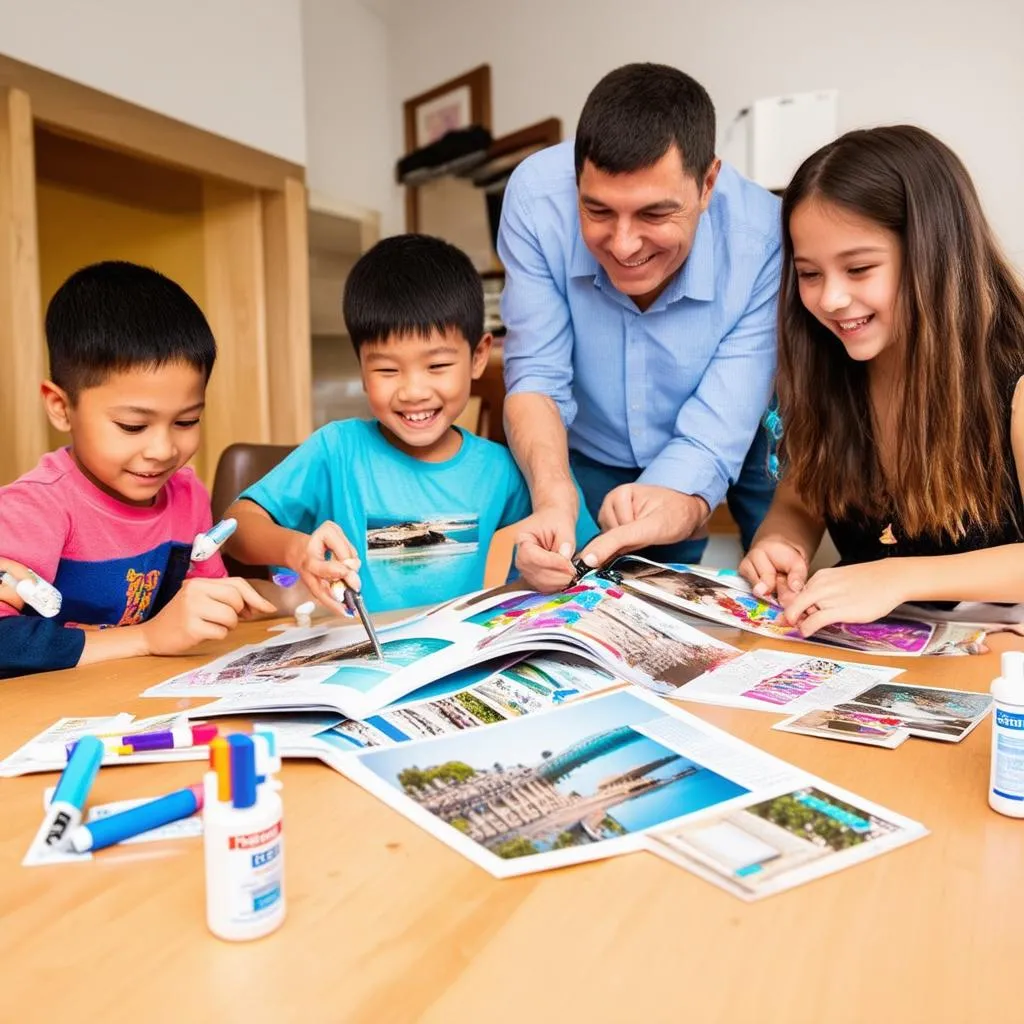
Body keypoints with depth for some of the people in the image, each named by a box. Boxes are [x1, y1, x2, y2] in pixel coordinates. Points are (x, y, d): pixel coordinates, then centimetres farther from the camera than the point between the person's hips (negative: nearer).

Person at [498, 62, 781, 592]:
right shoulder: (537, 197, -26)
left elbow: (712, 440, -31)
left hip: (736, 461, 0)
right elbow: (537, 377, -22)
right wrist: (554, 501, -40)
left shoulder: (762, 240, -31)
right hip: (589, 459, 1)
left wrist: (673, 507, -53)